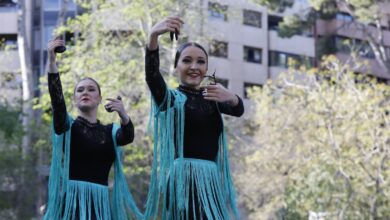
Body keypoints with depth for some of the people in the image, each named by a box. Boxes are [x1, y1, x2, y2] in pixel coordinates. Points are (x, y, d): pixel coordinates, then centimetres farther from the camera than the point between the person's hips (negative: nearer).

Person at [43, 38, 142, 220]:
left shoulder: (110, 131, 15)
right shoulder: (67, 126, 7)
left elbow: (128, 137, -6)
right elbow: (56, 97, -9)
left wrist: (123, 115, -27)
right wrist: (52, 60, -23)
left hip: (100, 203, 3)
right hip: (72, 200, -3)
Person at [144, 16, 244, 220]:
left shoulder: (210, 98, 19)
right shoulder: (170, 97, 4)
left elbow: (238, 110, 2)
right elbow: (151, 74, -16)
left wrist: (229, 97, -23)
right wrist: (153, 35, -33)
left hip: (211, 178, 6)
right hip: (183, 177, -6)